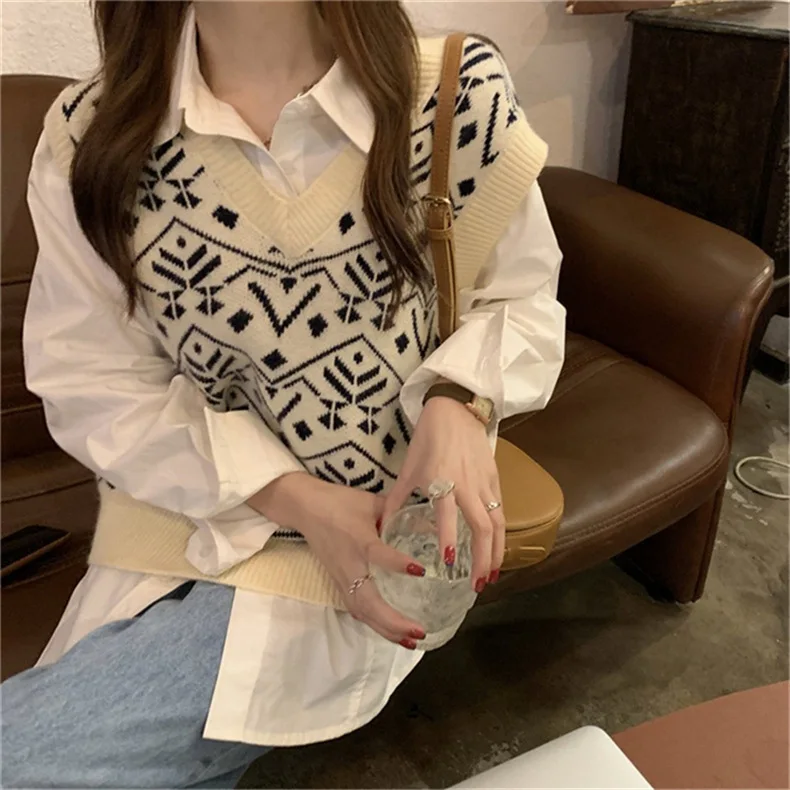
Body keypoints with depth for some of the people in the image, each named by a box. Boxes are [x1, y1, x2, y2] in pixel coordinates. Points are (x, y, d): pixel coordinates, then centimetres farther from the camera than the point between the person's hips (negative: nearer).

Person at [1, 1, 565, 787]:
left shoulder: (459, 94, -10)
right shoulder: (88, 137, -6)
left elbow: (522, 300, 3)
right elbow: (92, 383, -5)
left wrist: (460, 402, -20)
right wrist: (293, 497, -17)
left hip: (387, 533, -2)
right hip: (186, 516, 3)